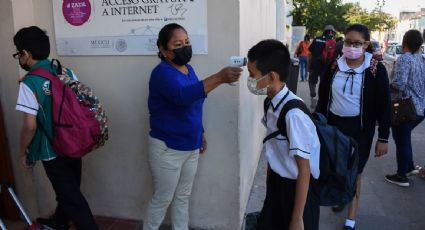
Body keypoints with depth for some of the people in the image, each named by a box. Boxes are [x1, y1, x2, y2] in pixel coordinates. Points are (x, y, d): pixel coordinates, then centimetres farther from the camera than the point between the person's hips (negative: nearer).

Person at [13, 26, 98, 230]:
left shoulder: (29, 83, -20)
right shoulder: (67, 72, -2)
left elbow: (29, 126, -20)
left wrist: (23, 152, -4)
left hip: (53, 152, -7)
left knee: (71, 197, 6)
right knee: (67, 189, 26)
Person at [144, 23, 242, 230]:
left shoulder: (188, 68, 5)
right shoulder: (162, 72, -21)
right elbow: (183, 96, -41)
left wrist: (200, 132, 17)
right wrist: (219, 78, -50)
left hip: (190, 146, 7)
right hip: (167, 148, -7)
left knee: (183, 197, 20)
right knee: (162, 199, 8)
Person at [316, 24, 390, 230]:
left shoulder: (376, 70, -9)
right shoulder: (333, 67, -2)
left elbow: (384, 105, -6)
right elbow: (322, 99, 5)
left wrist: (383, 137, -7)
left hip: (360, 129, -3)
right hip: (333, 124, 3)